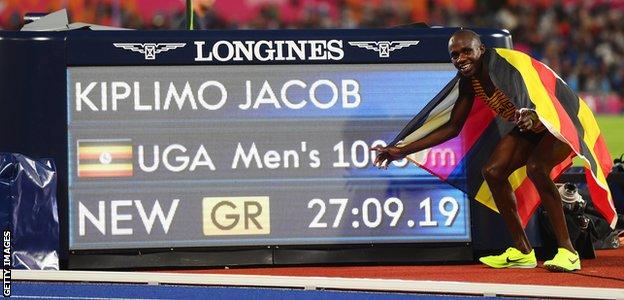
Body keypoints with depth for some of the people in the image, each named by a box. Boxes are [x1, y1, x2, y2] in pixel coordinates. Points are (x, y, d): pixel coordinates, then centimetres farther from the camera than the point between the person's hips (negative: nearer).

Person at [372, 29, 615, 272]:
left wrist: (530, 115, -66)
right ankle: (522, 252, 7)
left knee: (536, 168, -32)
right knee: (492, 171, -4)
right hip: (530, 129, 9)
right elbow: (452, 128, 1)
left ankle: (567, 251, -29)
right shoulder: (469, 81, -8)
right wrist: (402, 151, -2)